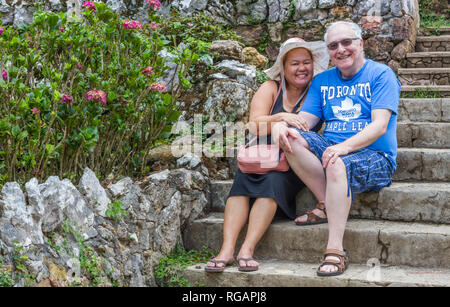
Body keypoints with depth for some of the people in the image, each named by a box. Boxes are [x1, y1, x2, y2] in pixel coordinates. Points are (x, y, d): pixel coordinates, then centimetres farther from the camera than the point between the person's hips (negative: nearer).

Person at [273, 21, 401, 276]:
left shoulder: (381, 74, 1)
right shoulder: (322, 81, 17)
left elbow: (379, 126, -12)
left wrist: (345, 146, -30)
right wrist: (282, 125, -16)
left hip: (375, 157, -5)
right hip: (332, 148, 5)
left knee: (338, 164, -38)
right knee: (292, 138, -21)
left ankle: (336, 251, -35)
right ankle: (328, 205, -18)